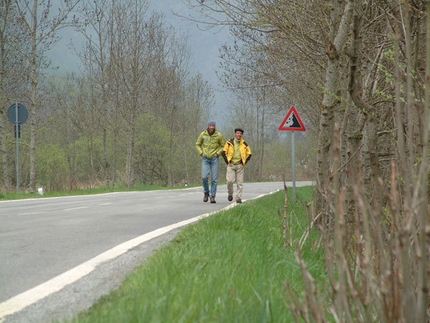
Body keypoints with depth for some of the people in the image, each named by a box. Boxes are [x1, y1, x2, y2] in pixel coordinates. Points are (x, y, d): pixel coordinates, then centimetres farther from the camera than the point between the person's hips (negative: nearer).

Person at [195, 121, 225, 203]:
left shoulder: (219, 135, -8)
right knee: (204, 177, -11)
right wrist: (201, 153, -2)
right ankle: (206, 192, 13)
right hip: (205, 159, 1)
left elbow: (224, 146, 3)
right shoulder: (203, 134, -3)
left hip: (214, 159, -1)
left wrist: (218, 154, -7)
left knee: (214, 178, -3)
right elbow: (197, 144, 11)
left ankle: (212, 196, 5)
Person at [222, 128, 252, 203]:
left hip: (240, 166, 1)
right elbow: (224, 152, 6)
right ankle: (230, 194, 12)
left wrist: (244, 162, 5)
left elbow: (249, 154, 13)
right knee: (230, 181, -12)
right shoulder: (229, 143, 0)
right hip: (231, 165, -1)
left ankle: (238, 198, 4)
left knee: (240, 183, -1)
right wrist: (227, 161, 0)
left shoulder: (244, 144, 4)